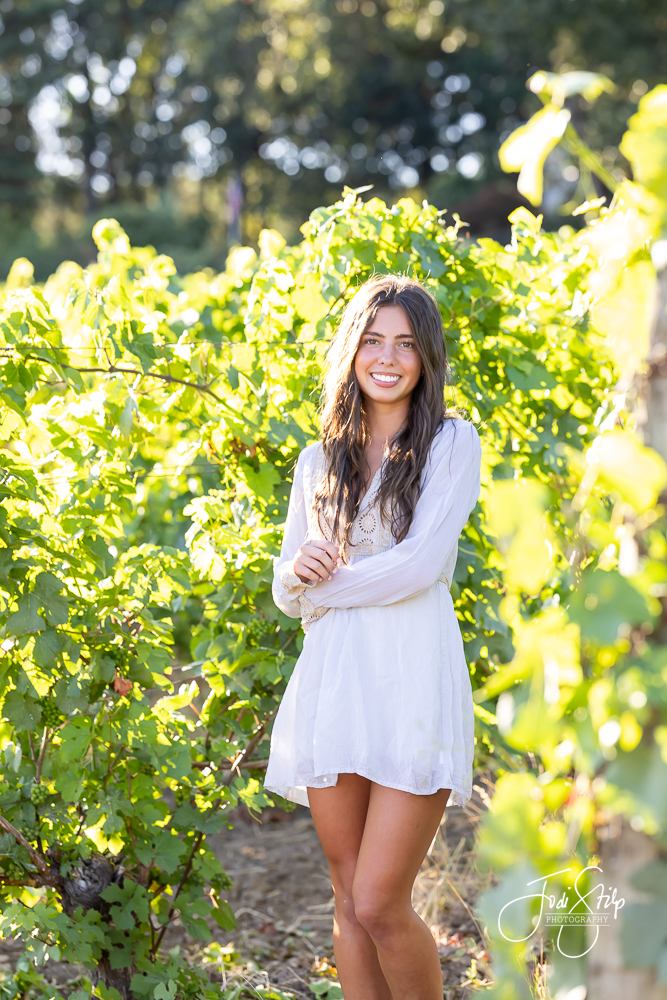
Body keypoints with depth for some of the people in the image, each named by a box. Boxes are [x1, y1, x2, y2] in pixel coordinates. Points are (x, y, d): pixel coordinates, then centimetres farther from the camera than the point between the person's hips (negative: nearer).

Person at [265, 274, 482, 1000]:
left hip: (413, 684, -4)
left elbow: (421, 564, -11)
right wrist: (296, 570, -8)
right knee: (350, 901, 7)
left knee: (381, 905, -8)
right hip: (332, 686, 5)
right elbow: (287, 591, 15)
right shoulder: (318, 462, 15)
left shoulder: (452, 442, 1)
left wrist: (325, 585, -1)